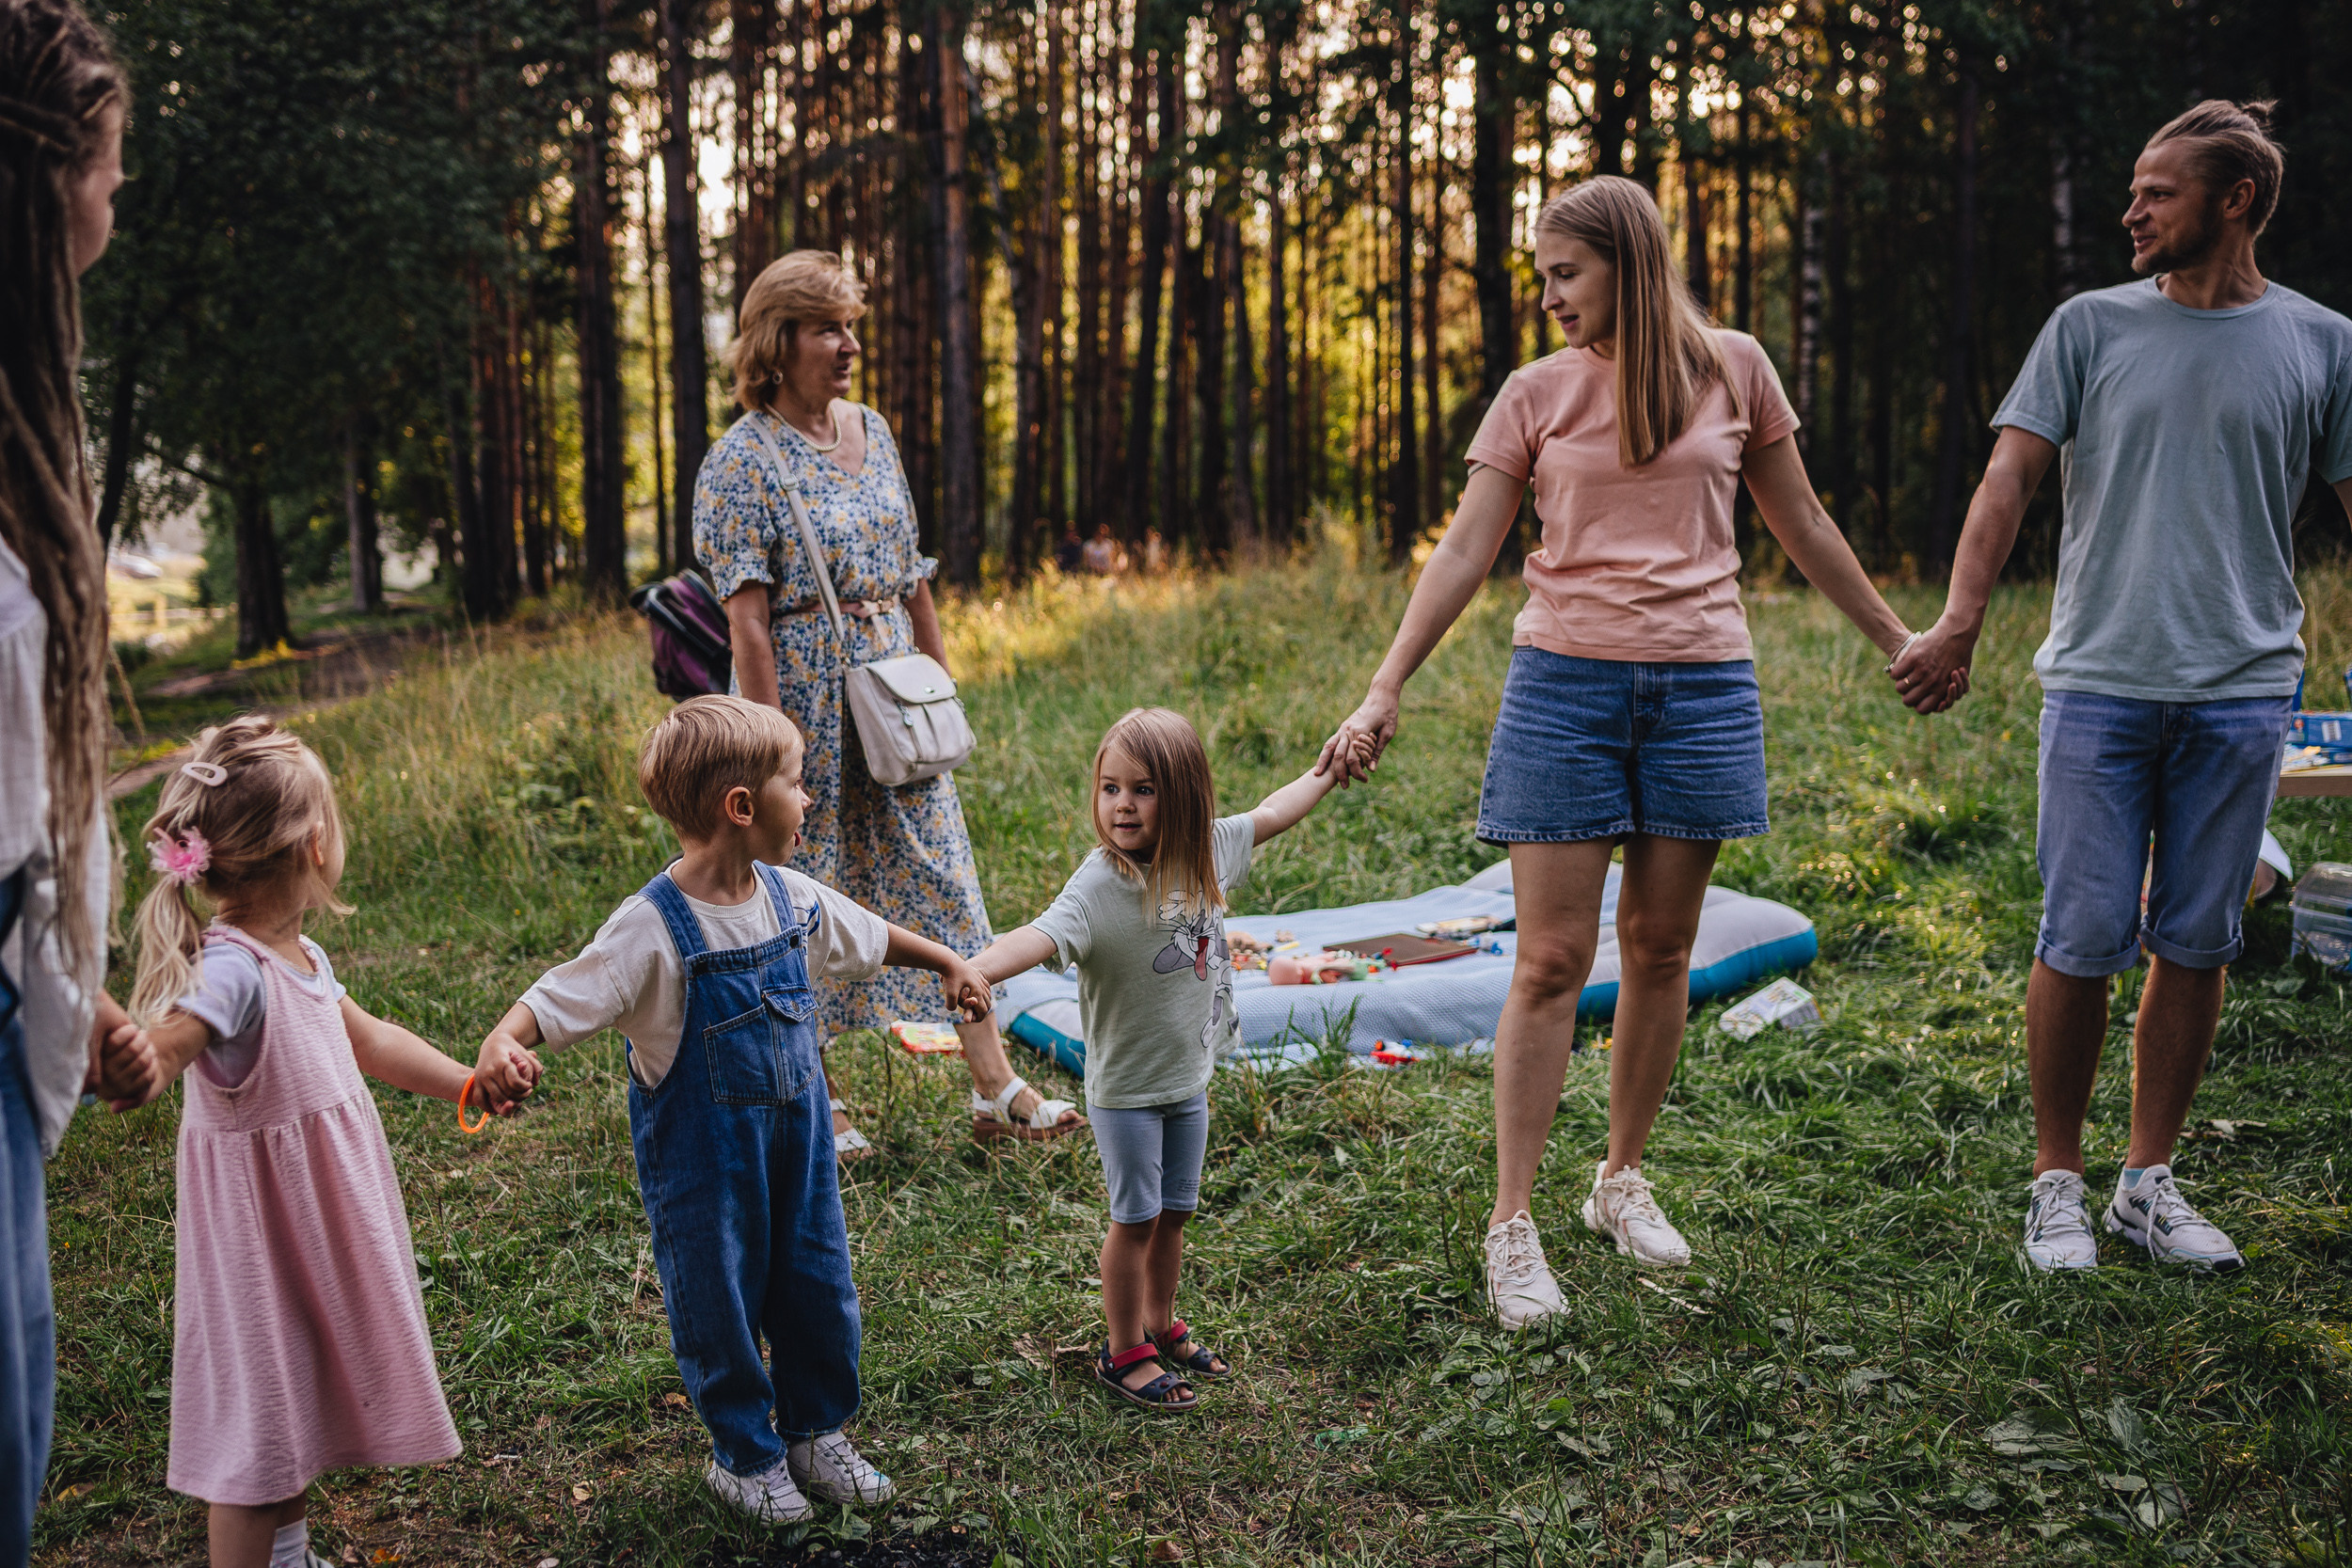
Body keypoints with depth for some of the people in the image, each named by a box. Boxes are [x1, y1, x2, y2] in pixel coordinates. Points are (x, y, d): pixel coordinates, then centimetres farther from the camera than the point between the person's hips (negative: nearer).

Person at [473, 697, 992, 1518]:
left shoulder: (793, 897, -3)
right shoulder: (654, 927, -23)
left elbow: (868, 935, 16)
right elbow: (561, 996, -26)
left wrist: (950, 963, 25)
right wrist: (503, 1042, -45)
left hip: (796, 1135, 6)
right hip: (701, 1150, -6)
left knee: (817, 1284, 16)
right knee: (720, 1298, 9)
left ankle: (816, 1430, 38)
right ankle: (744, 1454, 31)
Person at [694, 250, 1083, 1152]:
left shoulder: (872, 432, 10)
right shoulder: (741, 462, -11)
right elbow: (748, 622, -15)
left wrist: (941, 679, 12)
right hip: (805, 697, -6)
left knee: (942, 881, 5)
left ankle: (996, 1090, 9)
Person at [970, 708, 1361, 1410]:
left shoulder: (1207, 851, -6)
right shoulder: (1098, 884, -25)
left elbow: (1270, 814, 13)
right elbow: (1042, 935, -42)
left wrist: (1328, 772, 25)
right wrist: (972, 970, -60)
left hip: (1190, 1073, 6)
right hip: (1125, 1085, -6)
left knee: (1173, 1212, 19)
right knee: (1135, 1217, 5)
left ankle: (1160, 1326, 38)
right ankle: (1122, 1351, 23)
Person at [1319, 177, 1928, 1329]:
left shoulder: (1731, 370, 6)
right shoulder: (1537, 392, 4)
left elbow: (1802, 528, 15)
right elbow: (1464, 553, 2)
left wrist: (1898, 642, 20)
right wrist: (1384, 692, -5)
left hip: (1701, 684, 1)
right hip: (1564, 681, -1)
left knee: (1660, 948, 8)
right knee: (1552, 958, -4)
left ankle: (1624, 1181, 25)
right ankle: (1513, 1224, 1)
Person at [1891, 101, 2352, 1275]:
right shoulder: (2091, 327, 6)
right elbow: (2009, 477, -2)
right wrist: (1958, 623, -17)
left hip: (2241, 691, 1)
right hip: (2100, 682, -1)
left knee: (2195, 946, 6)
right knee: (2081, 943, -1)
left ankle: (2150, 1183, 20)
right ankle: (2056, 1183, 14)